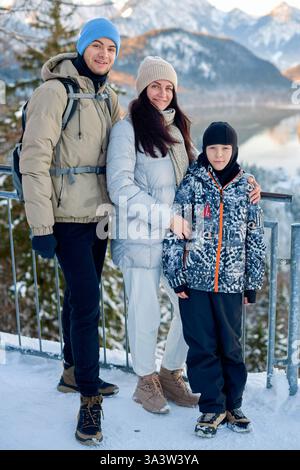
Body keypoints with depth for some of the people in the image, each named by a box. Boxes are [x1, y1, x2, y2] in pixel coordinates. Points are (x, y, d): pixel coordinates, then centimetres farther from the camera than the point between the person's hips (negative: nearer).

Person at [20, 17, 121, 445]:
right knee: (86, 300, -10)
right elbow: (34, 159, -17)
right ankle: (89, 400, 0)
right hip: (68, 215, -7)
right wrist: (41, 227, -19)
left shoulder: (108, 97, 11)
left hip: (98, 213, 7)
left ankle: (74, 373, 33)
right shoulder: (55, 92, -12)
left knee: (81, 295, 17)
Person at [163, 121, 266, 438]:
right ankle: (212, 408, 16)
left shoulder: (245, 187, 5)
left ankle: (232, 405, 24)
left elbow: (256, 240, 9)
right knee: (202, 347, 4)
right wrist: (177, 278, -7)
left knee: (230, 347, 8)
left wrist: (252, 284, 8)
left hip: (230, 283, 1)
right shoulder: (192, 183, -1)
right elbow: (173, 233, -3)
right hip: (194, 281, -1)